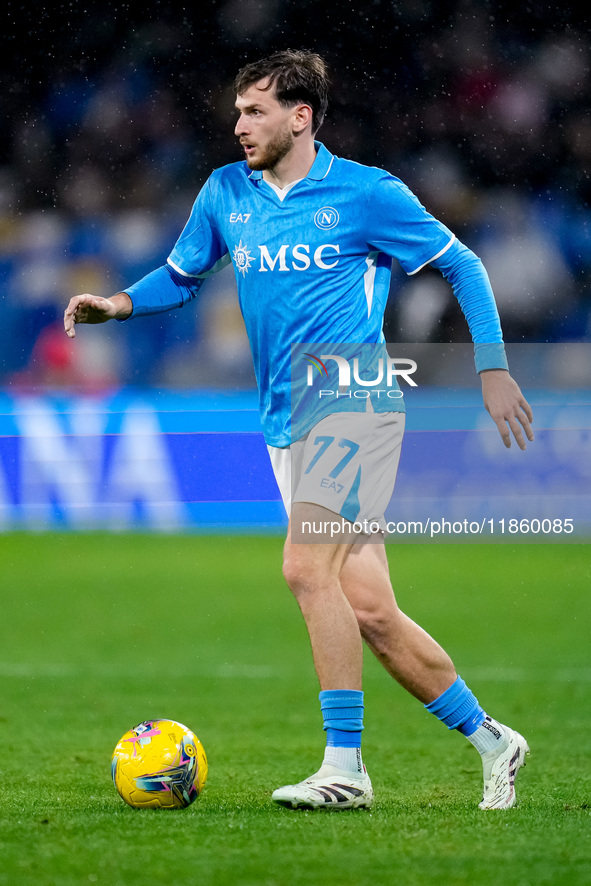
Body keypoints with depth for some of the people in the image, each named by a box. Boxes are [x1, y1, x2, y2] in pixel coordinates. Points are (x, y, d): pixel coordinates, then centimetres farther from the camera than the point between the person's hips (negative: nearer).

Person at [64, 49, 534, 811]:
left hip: (353, 403, -6)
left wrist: (492, 369, -1)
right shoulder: (226, 193, 11)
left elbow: (461, 267, 5)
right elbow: (183, 274, 22)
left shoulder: (366, 193, -3)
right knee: (368, 612, 3)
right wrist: (122, 304, 2)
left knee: (307, 567, -23)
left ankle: (344, 767, -20)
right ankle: (490, 740, 17)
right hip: (287, 426, 6)